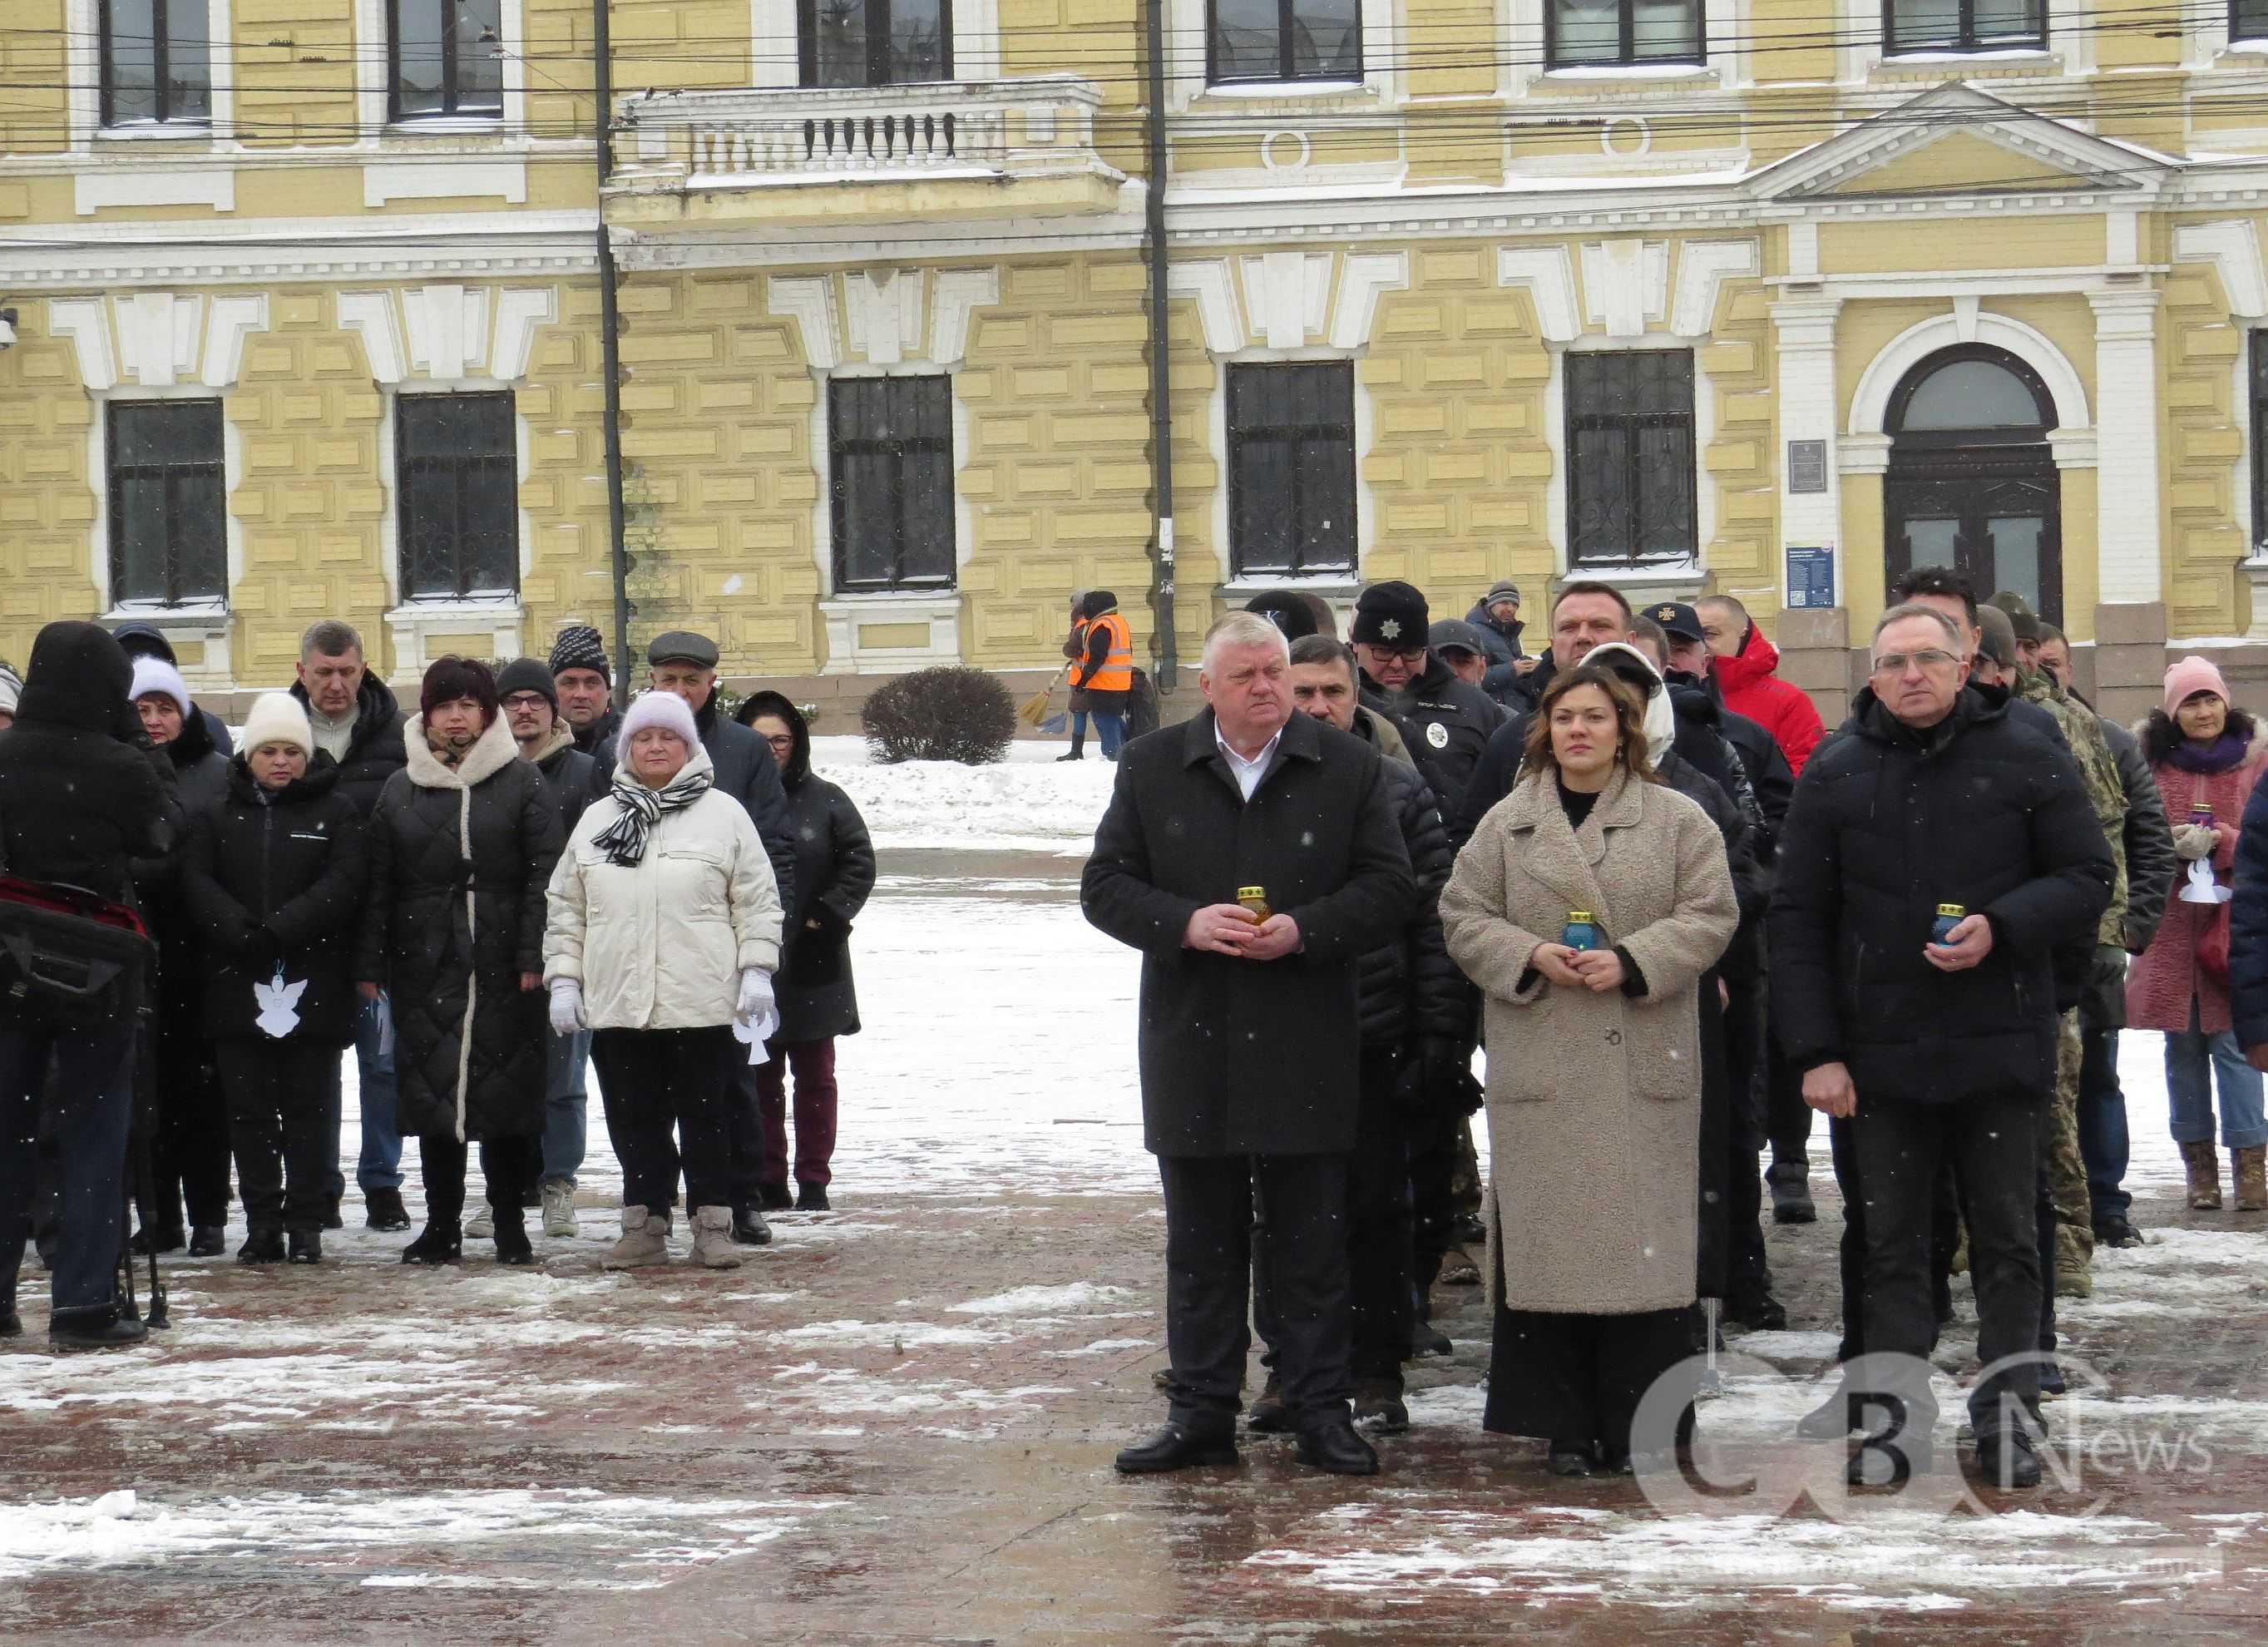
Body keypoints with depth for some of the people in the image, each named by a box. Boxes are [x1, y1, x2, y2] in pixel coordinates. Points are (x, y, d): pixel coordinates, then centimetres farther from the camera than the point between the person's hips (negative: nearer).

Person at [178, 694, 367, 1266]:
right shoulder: (218, 816, 12)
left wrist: (278, 930, -17)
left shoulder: (337, 812, 6)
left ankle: (306, 1223, 5)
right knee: (249, 1108, 2)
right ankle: (262, 1224, 7)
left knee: (308, 1108, 1)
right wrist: (242, 934, -17)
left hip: (314, 984, -2)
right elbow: (196, 882, 0)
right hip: (237, 984, 2)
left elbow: (343, 882, -7)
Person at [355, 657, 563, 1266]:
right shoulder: (400, 790, 10)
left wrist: (533, 957, -9)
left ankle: (509, 1223, 9)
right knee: (432, 1094, 4)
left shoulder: (521, 783, 4)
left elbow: (542, 875, -1)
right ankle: (441, 1224, 12)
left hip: (502, 967, -2)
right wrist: (369, 965, 3)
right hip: (425, 965, 2)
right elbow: (377, 887, 10)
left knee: (508, 1095, 0)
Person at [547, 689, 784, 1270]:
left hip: (703, 1004, -3)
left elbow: (757, 902, 3)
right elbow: (566, 910, 15)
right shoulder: (597, 820, 14)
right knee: (635, 1119, 6)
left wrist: (756, 972, -5)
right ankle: (644, 1226, 13)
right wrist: (563, 979, 8)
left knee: (706, 1117, 2)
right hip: (618, 1004, 3)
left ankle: (712, 1224, 9)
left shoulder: (724, 814, 4)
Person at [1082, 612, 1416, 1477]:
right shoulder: (1151, 767, 6)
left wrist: (1303, 931, -14)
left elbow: (1389, 887, 1)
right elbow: (1105, 884, 5)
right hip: (1191, 1043, 1)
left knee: (1312, 1244, 4)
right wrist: (1186, 924, -13)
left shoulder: (1350, 768, 2)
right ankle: (1201, 1414, 15)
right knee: (1200, 1243, 8)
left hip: (1308, 1052, -1)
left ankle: (1321, 1412, 12)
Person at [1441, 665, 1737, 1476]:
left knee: (1644, 1241, -2)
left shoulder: (1678, 821, 6)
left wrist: (1632, 963, -12)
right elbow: (1463, 916, 9)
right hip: (1540, 1066, 1)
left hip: (1646, 1069, -1)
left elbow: (1709, 915, 2)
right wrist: (1531, 958, -9)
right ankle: (1566, 1428, 6)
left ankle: (1639, 1428, 5)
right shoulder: (1507, 824, 10)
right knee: (1548, 1242, 0)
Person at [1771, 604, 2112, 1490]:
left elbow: (2088, 876, 3)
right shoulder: (1835, 772, 3)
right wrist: (1815, 1051, -3)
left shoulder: (2027, 758, 0)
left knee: (2008, 1240, 5)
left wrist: (2001, 926, -15)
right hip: (1880, 1053, 1)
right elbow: (1797, 918, 4)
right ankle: (1897, 1416, 10)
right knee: (1890, 1246, 5)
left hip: (2000, 1046, -1)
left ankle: (2005, 1416, 13)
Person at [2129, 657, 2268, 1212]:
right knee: (2183, 1045, 6)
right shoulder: (2151, 761, 5)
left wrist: (2218, 842, -14)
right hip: (2170, 923, 2)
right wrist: (2170, 844, -12)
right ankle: (2198, 1162, 13)